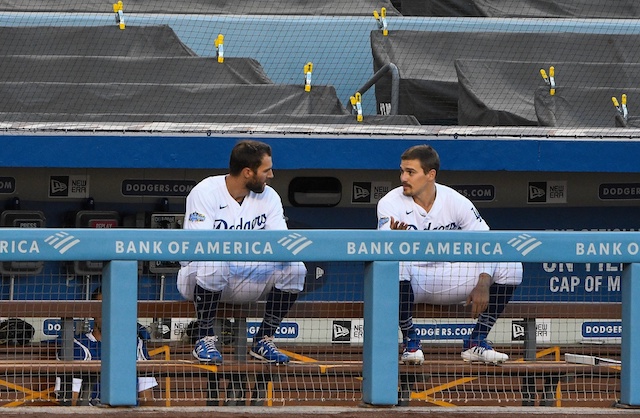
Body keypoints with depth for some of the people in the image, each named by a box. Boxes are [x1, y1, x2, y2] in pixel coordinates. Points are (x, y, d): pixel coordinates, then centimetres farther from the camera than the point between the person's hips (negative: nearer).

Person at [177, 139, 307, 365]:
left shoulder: (268, 196, 1)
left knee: (295, 268, -17)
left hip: (248, 278, 5)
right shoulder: (205, 192, -15)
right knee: (213, 264, -39)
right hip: (199, 278, -5)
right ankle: (205, 338, -18)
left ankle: (264, 340, -3)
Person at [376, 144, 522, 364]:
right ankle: (410, 340, -20)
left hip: (449, 281, 3)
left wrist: (483, 284, -20)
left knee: (510, 267, -15)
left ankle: (476, 342, -4)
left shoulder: (456, 202, -6)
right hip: (411, 283, -2)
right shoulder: (390, 203, -12)